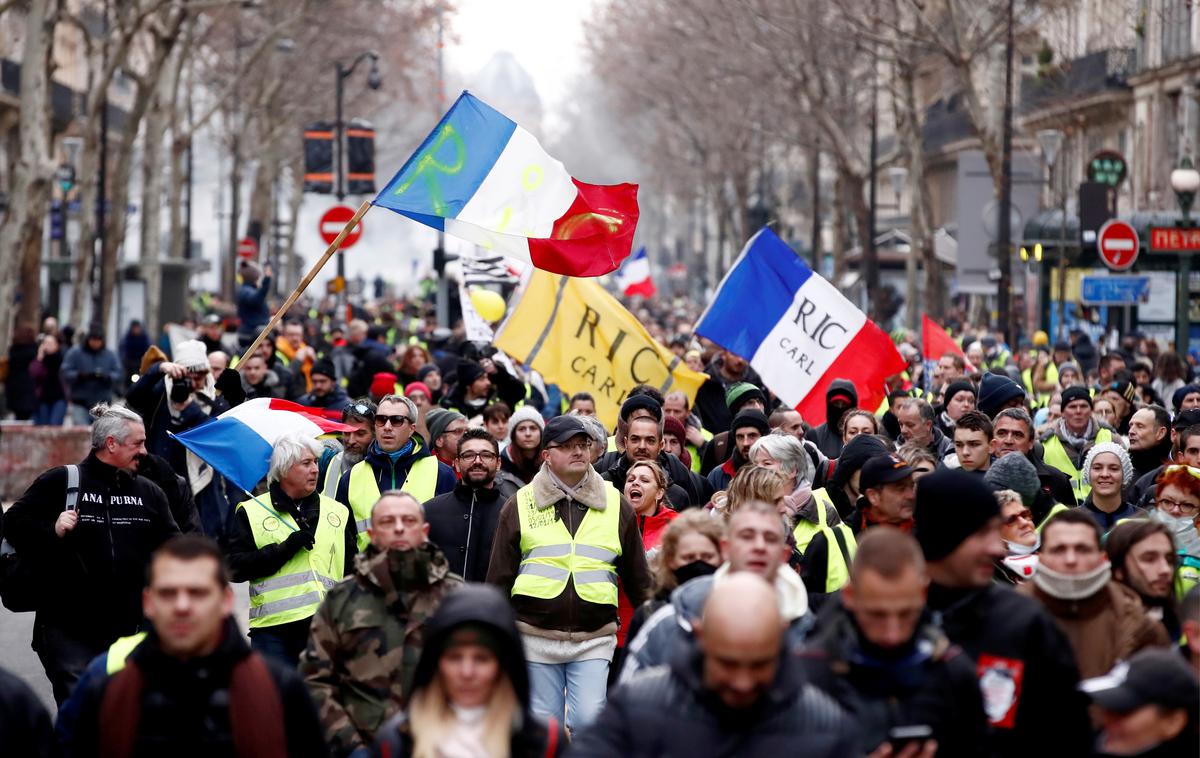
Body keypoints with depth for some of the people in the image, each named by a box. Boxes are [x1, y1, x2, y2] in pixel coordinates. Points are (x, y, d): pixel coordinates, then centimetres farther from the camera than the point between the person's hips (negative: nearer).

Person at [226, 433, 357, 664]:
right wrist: (286, 548, -12)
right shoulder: (250, 513, 5)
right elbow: (234, 567, -5)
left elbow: (353, 571, 19)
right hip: (274, 629, -3)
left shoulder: (338, 512, 16)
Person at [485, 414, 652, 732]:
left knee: (588, 721, -12)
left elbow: (637, 577, 14)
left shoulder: (616, 504, 9)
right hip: (536, 638, 0)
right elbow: (499, 577, 8)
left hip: (594, 640, 0)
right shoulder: (520, 504, 5)